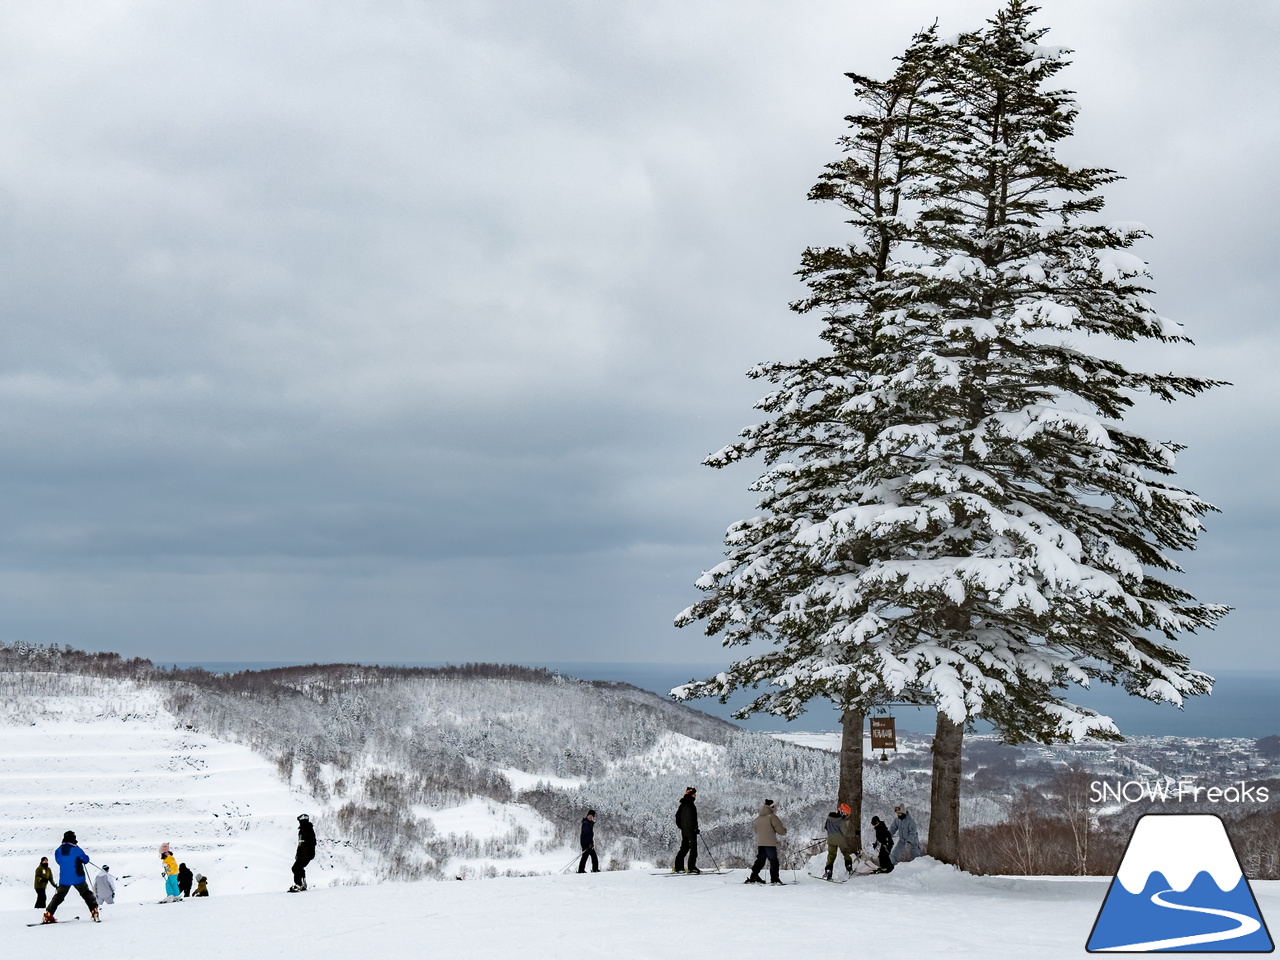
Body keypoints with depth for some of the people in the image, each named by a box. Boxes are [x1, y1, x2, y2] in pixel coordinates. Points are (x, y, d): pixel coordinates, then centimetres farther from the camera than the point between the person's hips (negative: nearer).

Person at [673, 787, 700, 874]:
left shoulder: (682, 804, 14)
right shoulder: (690, 804, -15)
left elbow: (677, 816, 20)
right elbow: (691, 818, -20)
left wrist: (680, 826, 23)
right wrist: (696, 828, -14)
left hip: (684, 830, 9)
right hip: (691, 830, -9)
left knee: (684, 848, 13)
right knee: (693, 848, -6)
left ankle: (678, 867, 11)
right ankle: (692, 867, -10)